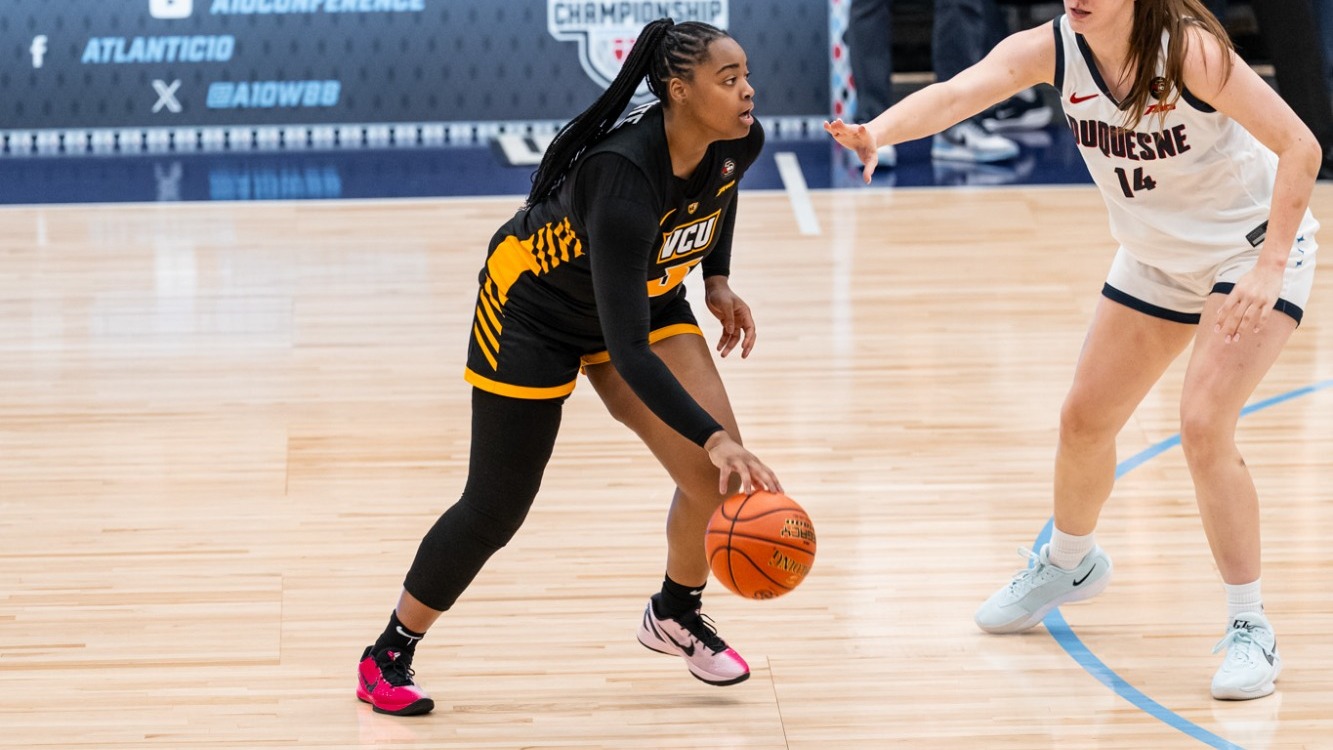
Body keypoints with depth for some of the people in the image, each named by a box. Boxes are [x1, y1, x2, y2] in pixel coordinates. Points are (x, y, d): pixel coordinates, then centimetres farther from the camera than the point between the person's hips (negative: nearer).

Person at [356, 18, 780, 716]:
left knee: (718, 471, -12)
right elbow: (627, 347, -42)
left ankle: (676, 614, 16)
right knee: (495, 509, 2)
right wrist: (713, 437, -49)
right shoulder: (625, 177, -40)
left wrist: (718, 279, 1)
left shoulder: (737, 144, -19)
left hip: (645, 297, 6)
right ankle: (388, 656, 23)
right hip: (535, 308, -6)